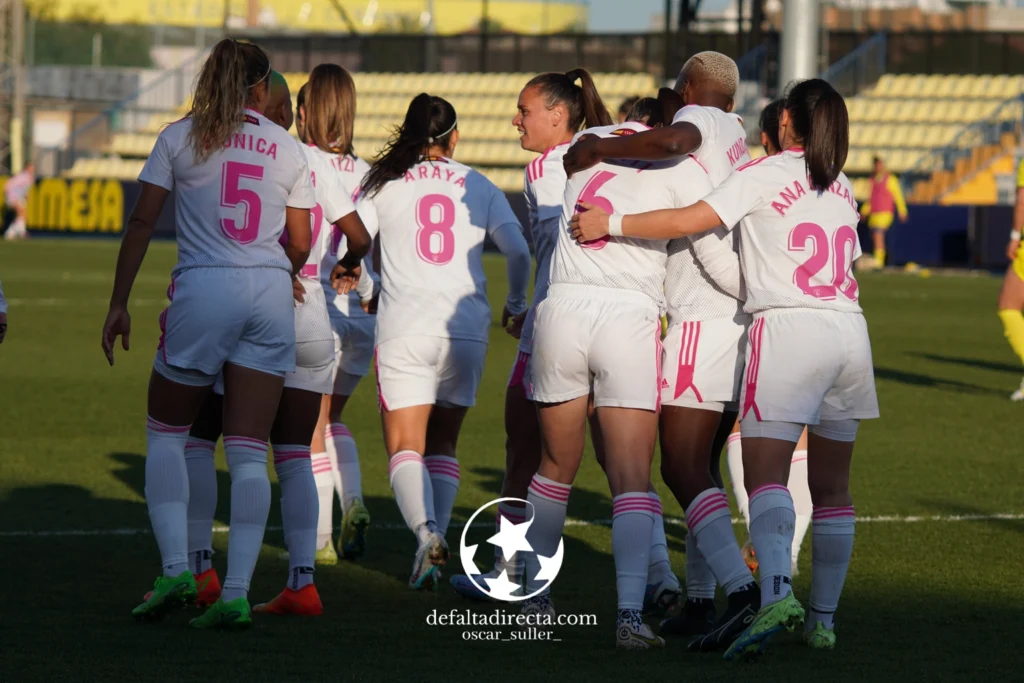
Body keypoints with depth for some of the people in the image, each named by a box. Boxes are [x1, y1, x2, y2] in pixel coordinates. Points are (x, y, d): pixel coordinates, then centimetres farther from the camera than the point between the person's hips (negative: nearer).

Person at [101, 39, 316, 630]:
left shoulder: (180, 138, 5)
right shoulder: (288, 149, 9)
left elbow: (142, 221, 1)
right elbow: (301, 245, 10)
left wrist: (120, 303, 5)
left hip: (204, 289, -2)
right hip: (271, 293, 2)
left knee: (166, 432, 13)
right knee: (249, 450, 2)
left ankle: (176, 569, -3)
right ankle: (237, 593, -6)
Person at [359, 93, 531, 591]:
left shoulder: (382, 183, 7)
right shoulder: (479, 188, 10)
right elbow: (519, 251, 3)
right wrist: (516, 304, 21)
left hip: (404, 330, -2)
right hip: (467, 327, 2)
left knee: (405, 447, -4)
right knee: (442, 443, 16)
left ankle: (426, 532, -28)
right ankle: (437, 537, 3)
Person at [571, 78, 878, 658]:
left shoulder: (765, 175, -3)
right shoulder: (843, 190, 17)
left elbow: (692, 220, -12)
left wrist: (610, 224, -4)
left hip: (787, 328, -6)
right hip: (849, 329, 6)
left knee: (766, 472, -16)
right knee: (832, 485, 11)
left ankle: (777, 594, -37)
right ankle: (824, 617, 13)